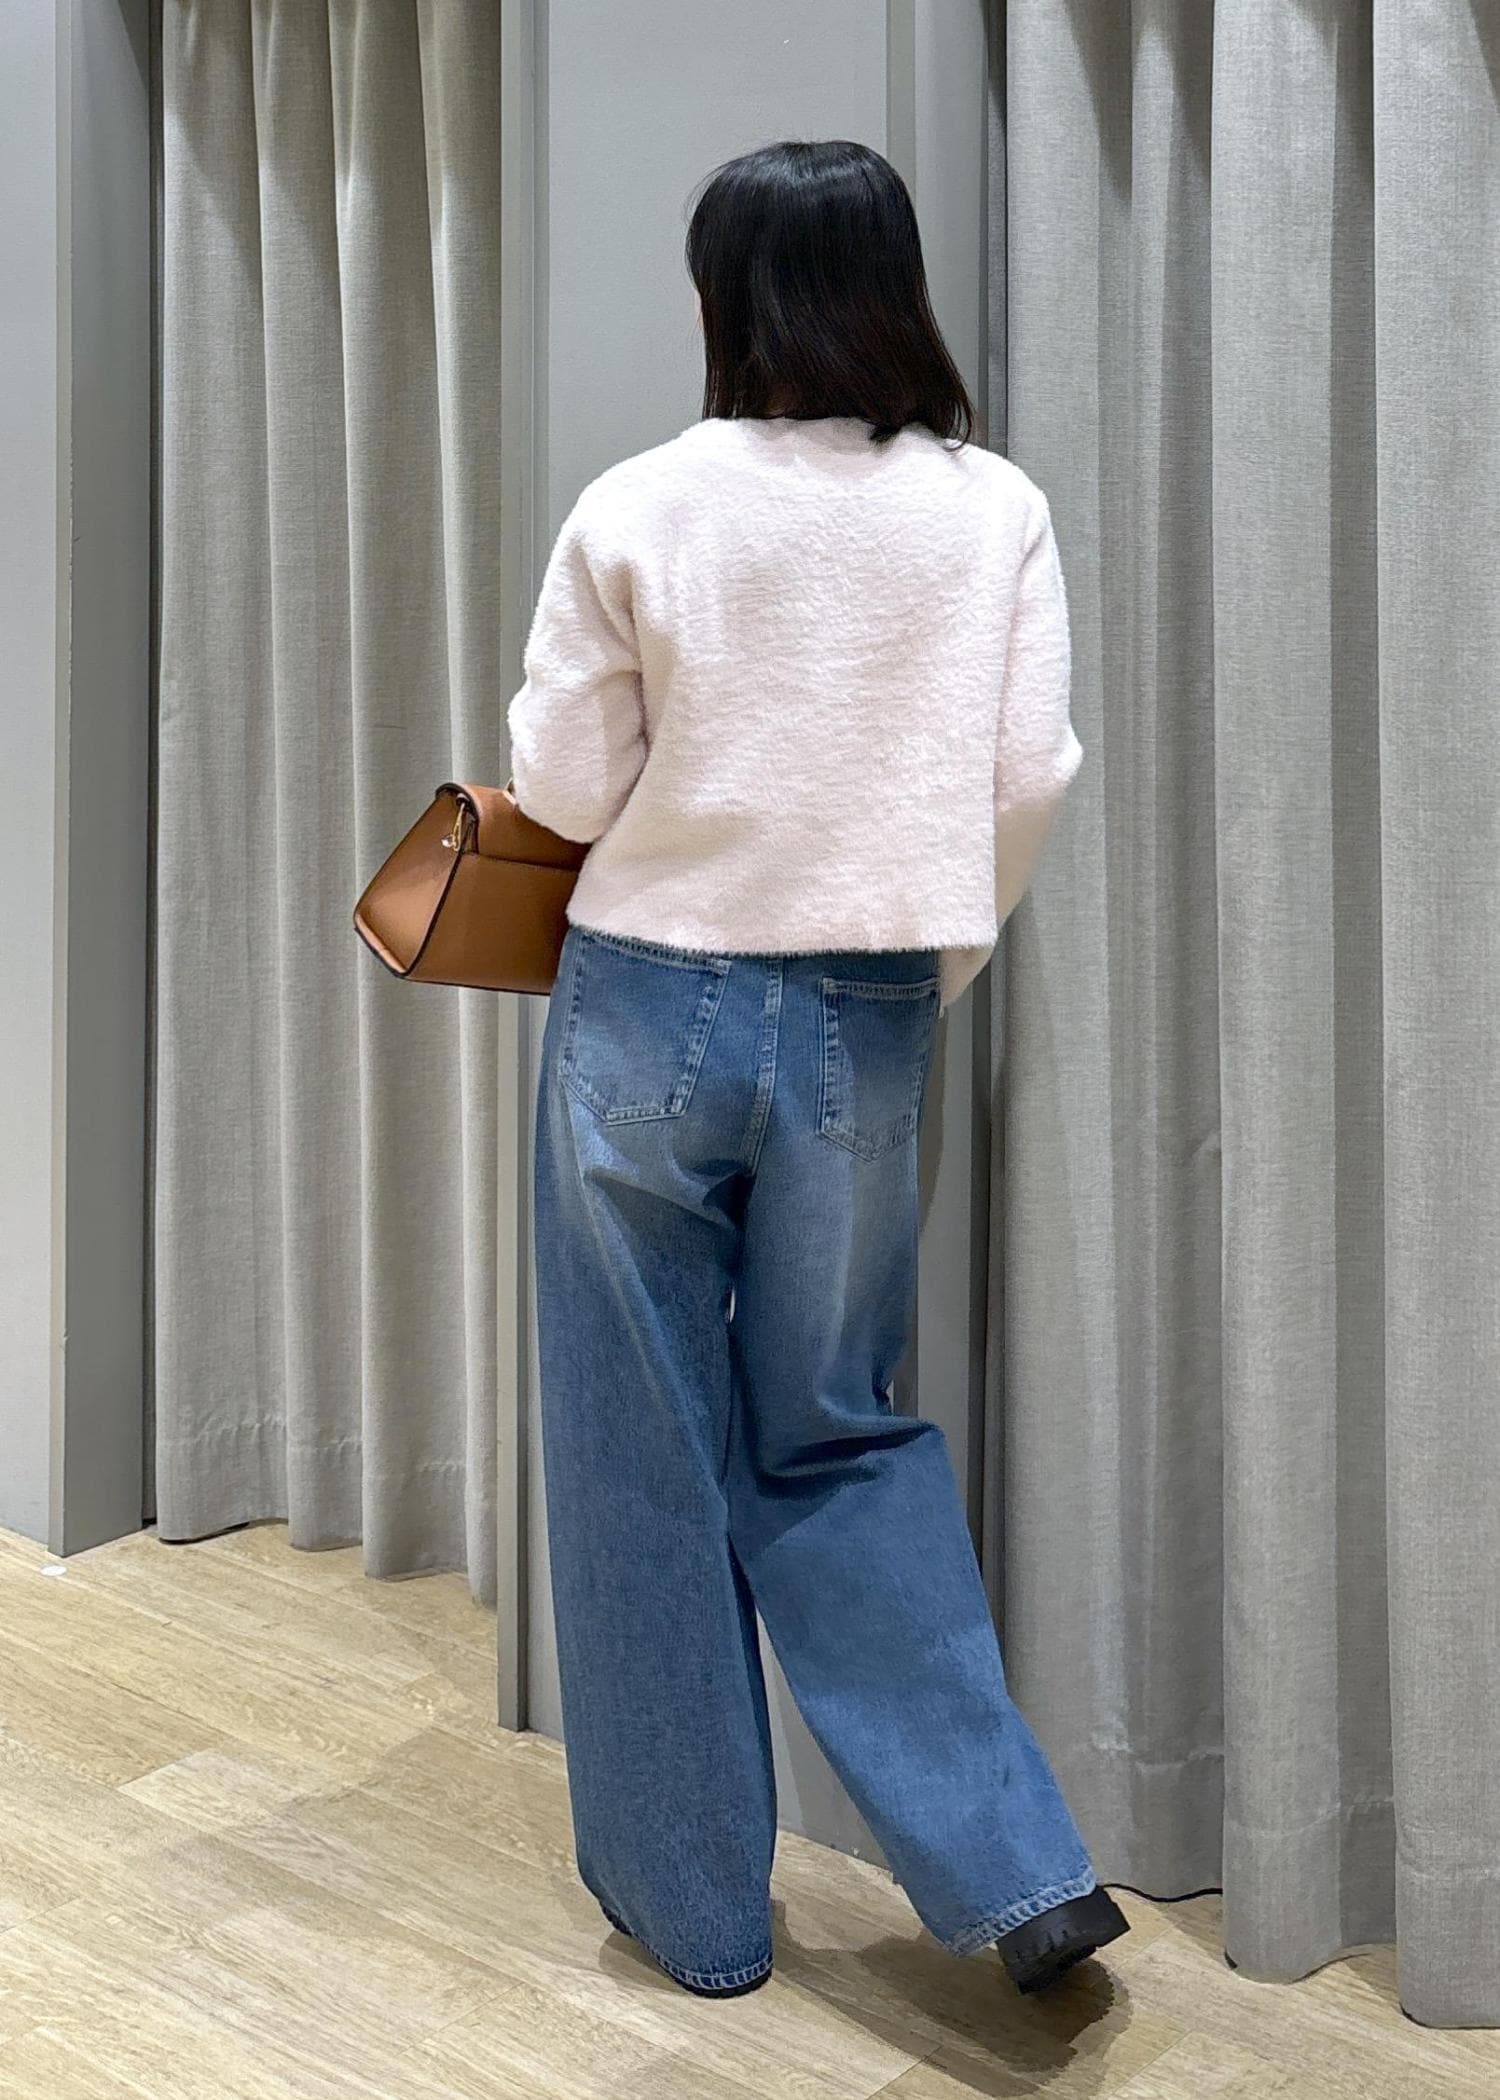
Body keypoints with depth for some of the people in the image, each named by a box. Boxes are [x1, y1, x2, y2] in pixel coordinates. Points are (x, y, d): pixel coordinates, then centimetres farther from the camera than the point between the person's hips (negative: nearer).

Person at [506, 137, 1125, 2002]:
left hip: (650, 1002, -2)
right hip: (863, 1024, 3)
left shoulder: (641, 508, -8)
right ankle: (1015, 1865, 9)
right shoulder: (993, 511, -2)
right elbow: (1031, 779, -2)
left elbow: (563, 784, -4)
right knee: (839, 1438, 17)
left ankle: (694, 1899, 24)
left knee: (648, 1456, 11)